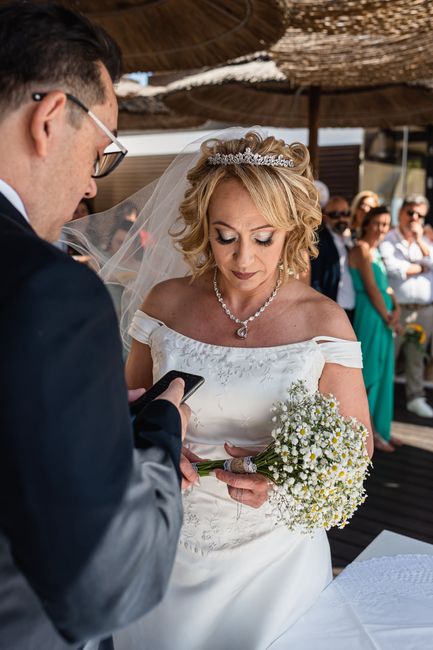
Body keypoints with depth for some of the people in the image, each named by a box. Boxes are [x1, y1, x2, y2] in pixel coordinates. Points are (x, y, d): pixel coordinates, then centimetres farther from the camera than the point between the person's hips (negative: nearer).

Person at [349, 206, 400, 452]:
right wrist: (388, 317, -11)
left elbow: (385, 284, 13)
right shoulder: (362, 248, -10)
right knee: (369, 372, -3)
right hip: (371, 315, -9)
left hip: (384, 315, 9)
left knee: (383, 373, 12)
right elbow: (371, 287, -15)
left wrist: (397, 308, -3)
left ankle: (378, 429, 22)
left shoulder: (376, 250, 18)